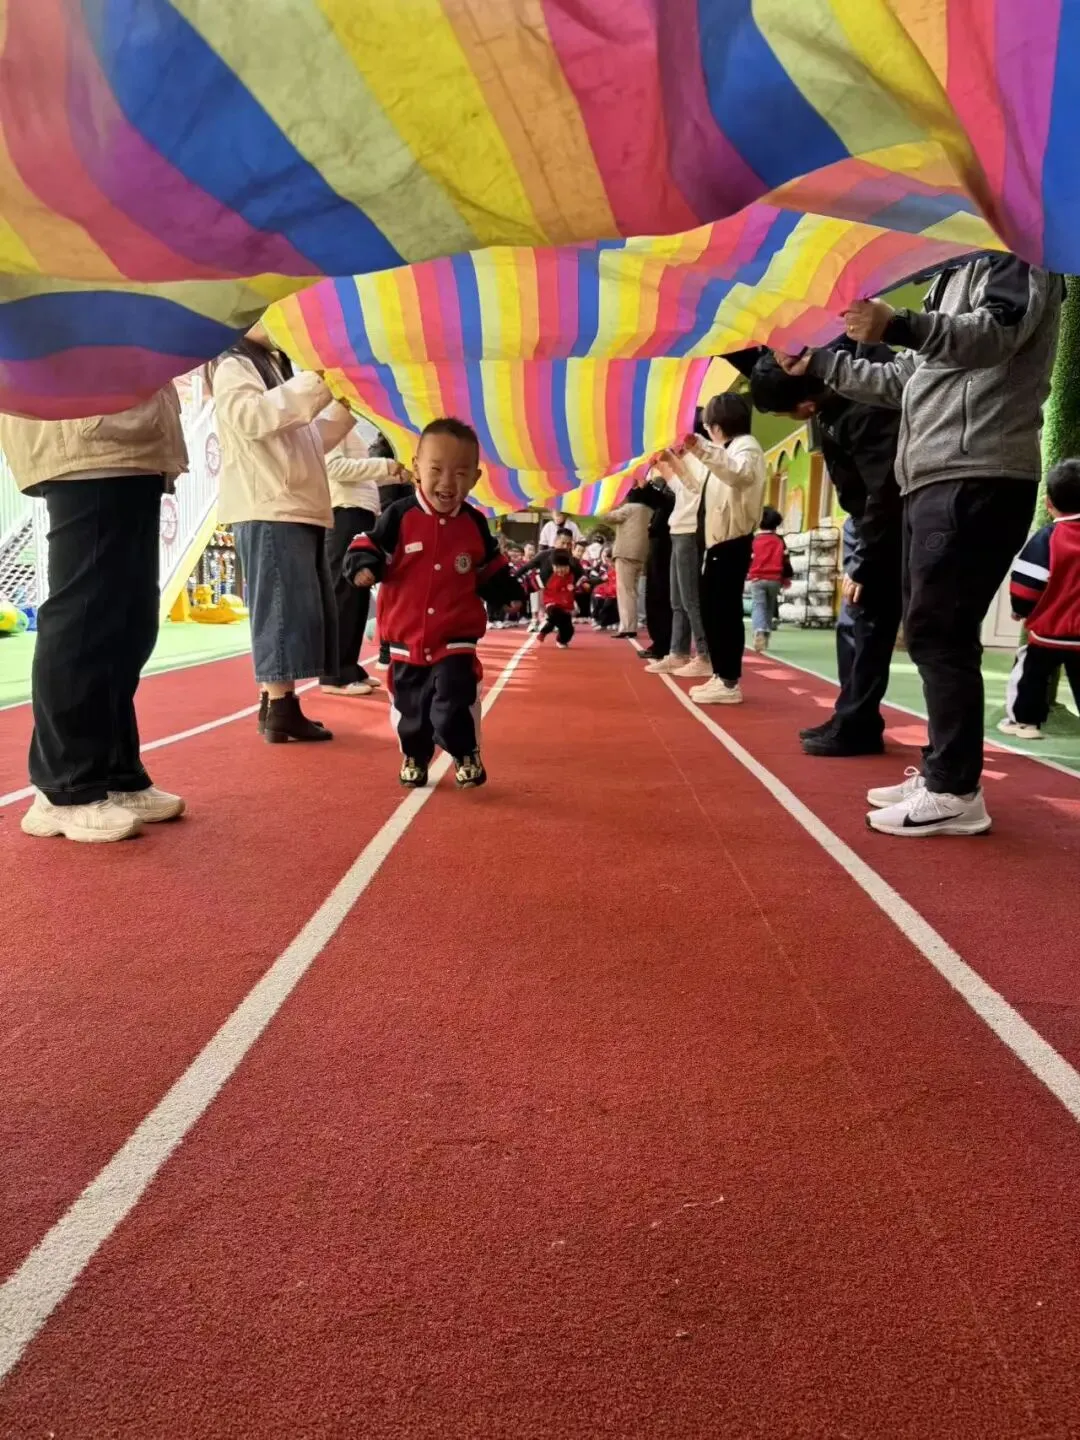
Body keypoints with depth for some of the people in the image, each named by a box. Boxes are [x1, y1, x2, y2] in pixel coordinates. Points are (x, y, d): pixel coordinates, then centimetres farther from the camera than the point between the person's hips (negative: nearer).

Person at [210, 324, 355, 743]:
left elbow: (311, 441, 29)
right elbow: (253, 418, -19)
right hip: (268, 512, -9)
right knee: (282, 608, -12)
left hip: (299, 510, 9)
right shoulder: (232, 367, 1)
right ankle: (280, 711, -11)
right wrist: (314, 383, -18)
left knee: (300, 610, 6)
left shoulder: (276, 370, 28)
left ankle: (275, 706, 10)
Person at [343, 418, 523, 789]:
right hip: (406, 636, 0)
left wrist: (508, 593, 2)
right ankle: (414, 757, 32)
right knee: (411, 706, 12)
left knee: (455, 702, -10)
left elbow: (490, 570, 14)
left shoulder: (475, 525, 1)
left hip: (456, 638, 0)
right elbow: (370, 546, -5)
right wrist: (363, 566, -25)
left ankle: (466, 756, 10)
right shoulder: (399, 516, -8)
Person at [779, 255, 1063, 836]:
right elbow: (905, 381, 33)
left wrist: (900, 326, -34)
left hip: (977, 480, -10)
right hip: (937, 481, 10)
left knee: (937, 631, -14)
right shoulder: (954, 278, 31)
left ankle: (956, 793, -11)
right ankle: (939, 775, 12)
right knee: (933, 633, 7)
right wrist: (821, 363, 34)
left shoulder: (1012, 256, 3)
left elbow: (997, 332, -18)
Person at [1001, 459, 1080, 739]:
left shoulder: (1046, 538, -12)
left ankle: (1024, 719, 19)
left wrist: (1020, 610, 5)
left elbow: (1026, 585, -13)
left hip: (1048, 631, -3)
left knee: (1029, 673, 14)